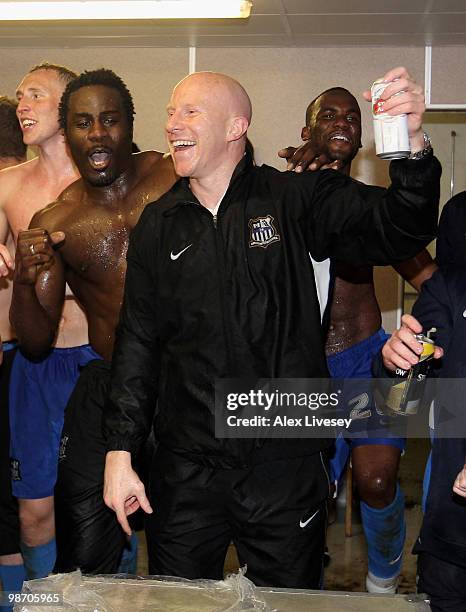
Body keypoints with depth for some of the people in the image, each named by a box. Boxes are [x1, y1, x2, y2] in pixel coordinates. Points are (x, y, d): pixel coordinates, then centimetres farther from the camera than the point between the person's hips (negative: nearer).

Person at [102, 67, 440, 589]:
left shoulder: (294, 200, -3)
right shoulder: (158, 224, 6)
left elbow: (399, 231, -15)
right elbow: (137, 342, 6)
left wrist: (411, 145, -34)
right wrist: (119, 452, 3)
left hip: (285, 467, -2)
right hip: (184, 470, 3)